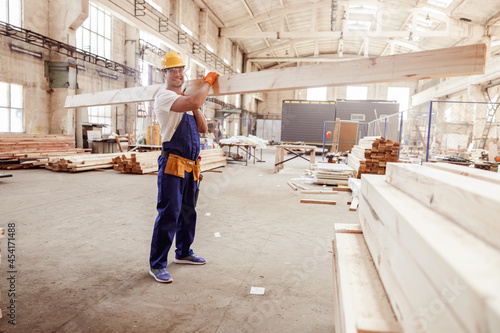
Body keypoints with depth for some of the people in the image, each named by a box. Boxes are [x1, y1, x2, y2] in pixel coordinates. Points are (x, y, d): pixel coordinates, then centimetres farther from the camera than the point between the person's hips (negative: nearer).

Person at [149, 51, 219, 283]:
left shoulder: (186, 101, 20)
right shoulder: (164, 96, -7)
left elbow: (203, 128, 12)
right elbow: (194, 102, -26)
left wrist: (195, 107, 1)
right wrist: (207, 82, -10)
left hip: (190, 166, 9)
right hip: (172, 164, -8)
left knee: (188, 212, 16)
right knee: (169, 214, -9)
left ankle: (183, 252, 31)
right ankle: (157, 264, 2)